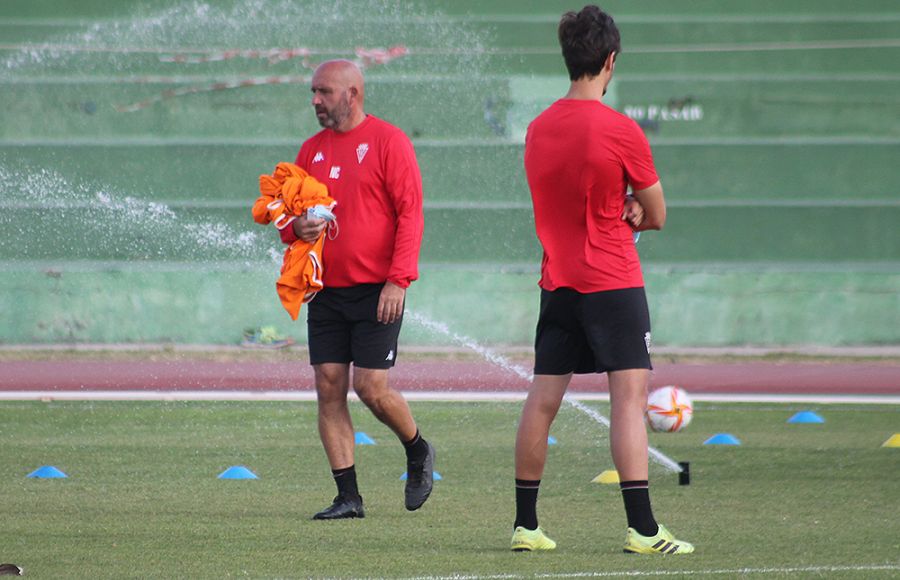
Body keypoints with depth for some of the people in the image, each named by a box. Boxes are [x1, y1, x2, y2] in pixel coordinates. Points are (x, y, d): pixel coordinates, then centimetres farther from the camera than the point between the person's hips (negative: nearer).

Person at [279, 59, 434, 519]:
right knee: (329, 388, -1)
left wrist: (398, 279, -17)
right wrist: (295, 227, -6)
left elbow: (410, 213, -9)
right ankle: (348, 496, 3)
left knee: (371, 388, -10)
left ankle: (418, 452, 19)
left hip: (376, 291, -6)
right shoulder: (312, 149, 13)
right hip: (326, 290, 6)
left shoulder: (387, 141, -5)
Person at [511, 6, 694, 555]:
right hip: (614, 283, -6)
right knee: (630, 395, -8)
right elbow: (656, 216, -2)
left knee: (542, 401, 8)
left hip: (558, 281, 6)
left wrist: (620, 212, 3)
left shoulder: (538, 129, 7)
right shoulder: (621, 131, -11)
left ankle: (525, 524, 13)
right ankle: (642, 527, -15)